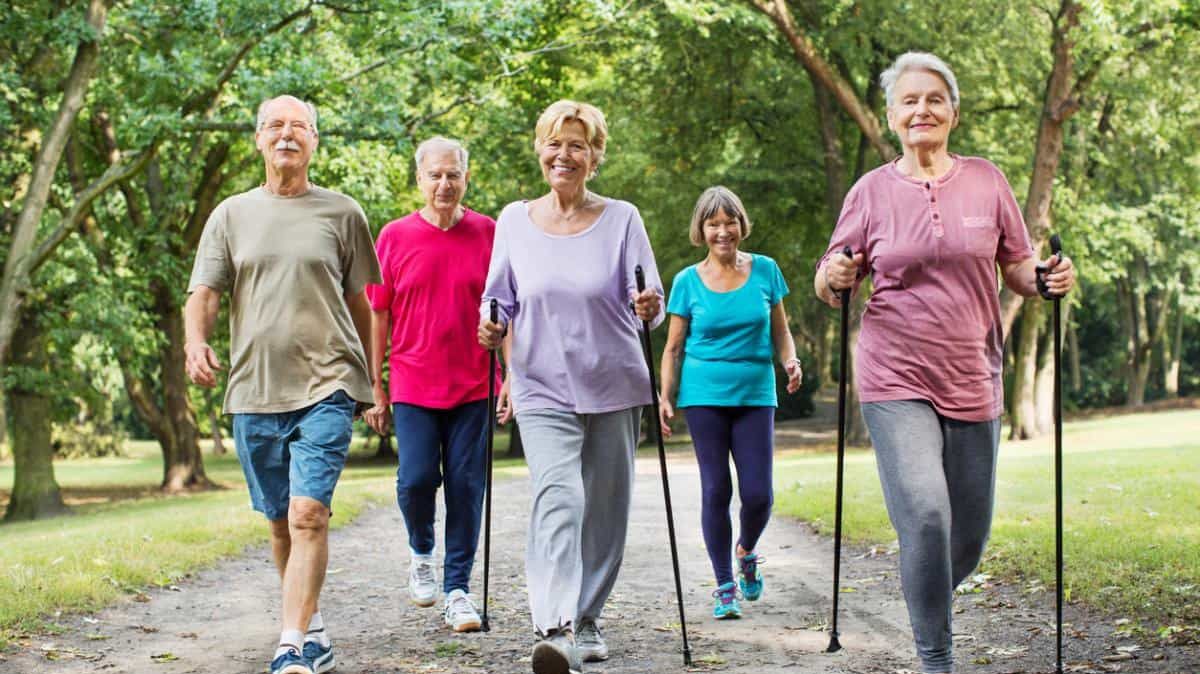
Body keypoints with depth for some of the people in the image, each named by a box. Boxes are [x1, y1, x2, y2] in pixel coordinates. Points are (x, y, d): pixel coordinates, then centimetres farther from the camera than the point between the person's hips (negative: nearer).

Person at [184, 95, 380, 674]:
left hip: (326, 386, -3)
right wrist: (196, 342, -16)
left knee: (308, 513, -16)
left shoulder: (341, 213, 6)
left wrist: (370, 381, 14)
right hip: (254, 389, 3)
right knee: (280, 521, 12)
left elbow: (360, 302, 12)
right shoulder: (232, 214, 10)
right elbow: (204, 291, 5)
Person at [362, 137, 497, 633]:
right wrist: (375, 388, 3)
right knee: (416, 479, -7)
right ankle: (421, 554, 23)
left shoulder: (488, 234, 2)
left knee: (466, 485, 1)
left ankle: (458, 589, 11)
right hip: (413, 387, 0)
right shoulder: (394, 237, 2)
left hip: (473, 386, 0)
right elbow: (378, 316, 5)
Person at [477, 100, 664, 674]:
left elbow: (649, 300, -1)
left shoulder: (621, 218, 2)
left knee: (603, 510, 8)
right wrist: (492, 327, -7)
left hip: (614, 388, 1)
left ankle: (586, 619, 26)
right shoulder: (515, 220, 5)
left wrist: (649, 308, -23)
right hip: (543, 390, -1)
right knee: (558, 497, -20)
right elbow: (500, 298, 14)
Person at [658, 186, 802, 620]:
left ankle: (746, 552, 29)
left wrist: (791, 361, -8)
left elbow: (780, 331, 11)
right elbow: (673, 348, 6)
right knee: (715, 491, -1)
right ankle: (725, 587, 11)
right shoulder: (688, 282, 2)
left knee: (758, 494, -4)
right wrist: (665, 397, -4)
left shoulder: (765, 271, 5)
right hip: (705, 396, -1)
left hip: (755, 394, 1)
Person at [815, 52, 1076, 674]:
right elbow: (831, 285, 8)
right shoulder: (872, 191, 1)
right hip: (896, 381, -2)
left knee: (969, 532, 8)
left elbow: (1018, 270, 12)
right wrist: (834, 277, -15)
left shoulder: (986, 180, 5)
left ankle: (931, 606, 39)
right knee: (925, 512, -19)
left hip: (972, 380, 3)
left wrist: (1049, 279, -9)